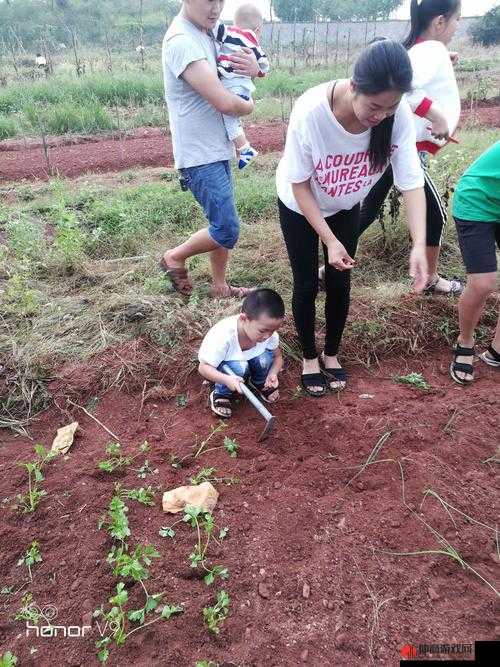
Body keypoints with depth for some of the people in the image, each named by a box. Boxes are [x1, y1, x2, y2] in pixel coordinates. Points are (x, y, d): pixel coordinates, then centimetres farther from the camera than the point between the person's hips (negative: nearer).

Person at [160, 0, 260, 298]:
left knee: (223, 225, 15)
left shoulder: (208, 33, 10)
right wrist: (249, 106, -4)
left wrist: (253, 67, -7)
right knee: (228, 231, -8)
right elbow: (225, 102, -27)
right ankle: (175, 257, 16)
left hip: (218, 149, 9)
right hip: (200, 155, -9)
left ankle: (220, 286, 30)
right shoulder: (182, 41, -20)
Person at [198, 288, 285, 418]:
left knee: (265, 358, -27)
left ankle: (260, 384, 6)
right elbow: (203, 367, -30)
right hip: (224, 367, -4)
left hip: (249, 359, 4)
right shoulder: (224, 336, -38)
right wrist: (226, 379, -47)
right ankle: (220, 394, -6)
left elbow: (277, 356, -5)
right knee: (239, 367, -35)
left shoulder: (270, 333, -24)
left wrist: (273, 373, -27)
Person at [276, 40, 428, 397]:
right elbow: (299, 184, -25)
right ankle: (309, 358, 28)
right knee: (307, 284, 4)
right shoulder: (311, 111, -36)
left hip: (346, 207, 3)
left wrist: (419, 245, -40)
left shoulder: (399, 114, -28)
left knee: (340, 282, 8)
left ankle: (332, 354, 32)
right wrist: (330, 240, -29)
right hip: (300, 206, -2)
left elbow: (411, 181, -27)